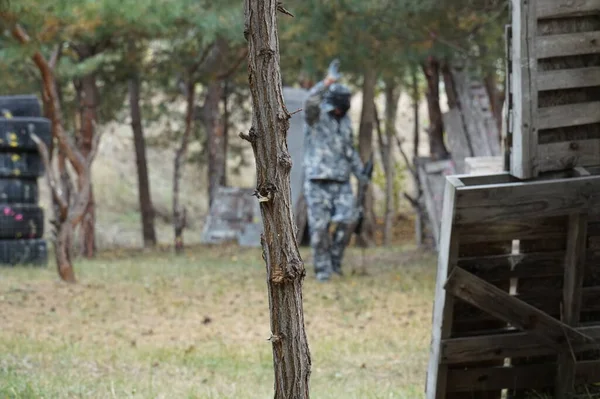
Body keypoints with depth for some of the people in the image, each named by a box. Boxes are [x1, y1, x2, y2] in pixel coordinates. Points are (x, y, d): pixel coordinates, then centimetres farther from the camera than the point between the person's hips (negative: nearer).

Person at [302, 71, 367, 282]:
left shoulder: (344, 120, 13)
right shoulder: (316, 116, -6)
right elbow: (310, 101, -31)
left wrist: (360, 172, 16)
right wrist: (327, 82, -42)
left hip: (341, 180, 5)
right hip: (318, 180, -5)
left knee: (345, 220, -10)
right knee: (320, 226, -5)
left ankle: (335, 260, 7)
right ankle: (322, 269, 4)